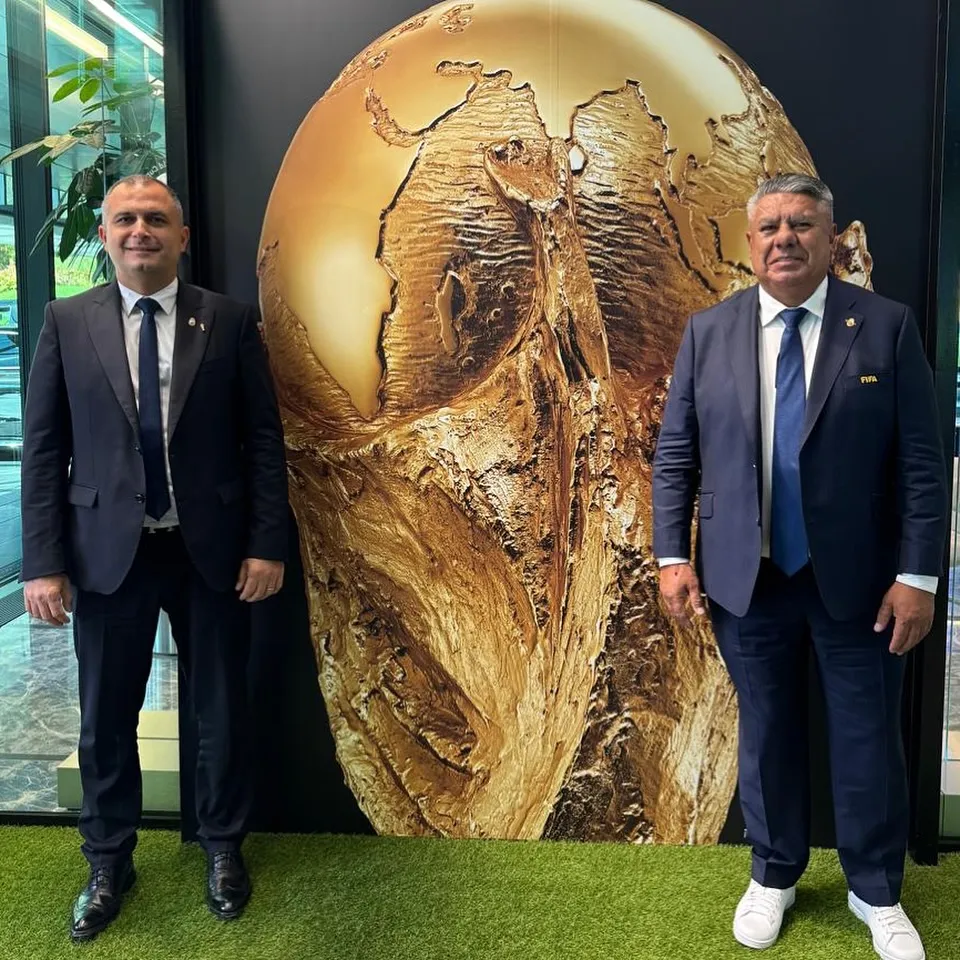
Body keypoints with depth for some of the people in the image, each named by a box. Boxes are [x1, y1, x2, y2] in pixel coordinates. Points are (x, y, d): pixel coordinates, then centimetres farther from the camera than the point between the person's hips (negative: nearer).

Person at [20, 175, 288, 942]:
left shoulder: (229, 321, 0)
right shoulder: (67, 322, 2)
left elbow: (263, 439, -1)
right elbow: (44, 448, 1)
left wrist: (267, 544, -6)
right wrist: (44, 561, -4)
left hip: (211, 549, 0)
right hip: (108, 550, 1)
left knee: (221, 711, 13)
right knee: (105, 719, 12)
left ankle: (223, 849, 35)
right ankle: (109, 863, 34)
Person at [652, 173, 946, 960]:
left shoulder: (888, 326, -3)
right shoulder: (708, 332, 3)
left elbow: (921, 462, -4)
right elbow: (675, 454, 3)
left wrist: (917, 575, -9)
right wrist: (672, 556, -4)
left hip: (856, 577, -1)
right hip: (746, 577, 1)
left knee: (869, 741, 11)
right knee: (766, 734, 14)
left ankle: (877, 894, 33)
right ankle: (774, 876, 35)